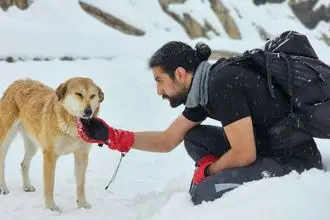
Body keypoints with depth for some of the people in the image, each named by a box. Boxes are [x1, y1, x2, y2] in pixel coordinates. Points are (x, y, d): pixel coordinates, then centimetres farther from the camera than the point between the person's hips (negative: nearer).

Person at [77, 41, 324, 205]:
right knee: (194, 137, 12)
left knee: (205, 194, -25)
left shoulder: (222, 83, -21)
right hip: (266, 148, 9)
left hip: (296, 161, -9)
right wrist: (110, 136, 8)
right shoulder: (202, 88, 6)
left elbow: (244, 155, -22)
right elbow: (167, 140, 13)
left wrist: (207, 170, -3)